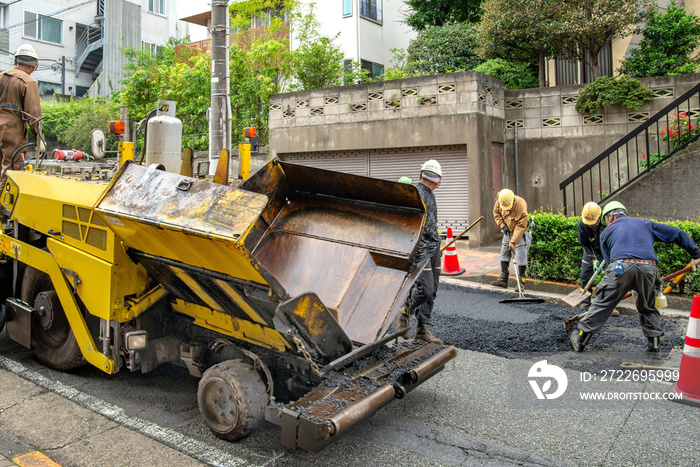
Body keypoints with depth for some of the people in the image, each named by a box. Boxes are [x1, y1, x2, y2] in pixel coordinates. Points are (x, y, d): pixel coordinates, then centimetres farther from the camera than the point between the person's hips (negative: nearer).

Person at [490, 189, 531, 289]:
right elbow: (496, 212, 5)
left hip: (520, 232, -6)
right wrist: (502, 225, -8)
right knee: (504, 254, 7)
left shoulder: (521, 205, -32)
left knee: (521, 256, -9)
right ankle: (503, 279, 14)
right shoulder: (499, 201, -16)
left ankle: (521, 282, -2)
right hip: (508, 231, 6)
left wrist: (513, 242, -32)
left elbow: (521, 226, -30)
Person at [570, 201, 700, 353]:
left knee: (602, 304, 6)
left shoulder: (607, 232, 24)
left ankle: (580, 340, 12)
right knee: (648, 307, 24)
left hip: (621, 267, -2)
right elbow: (677, 233, 27)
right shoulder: (645, 224, 30)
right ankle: (653, 342, 25)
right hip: (649, 269, 2)